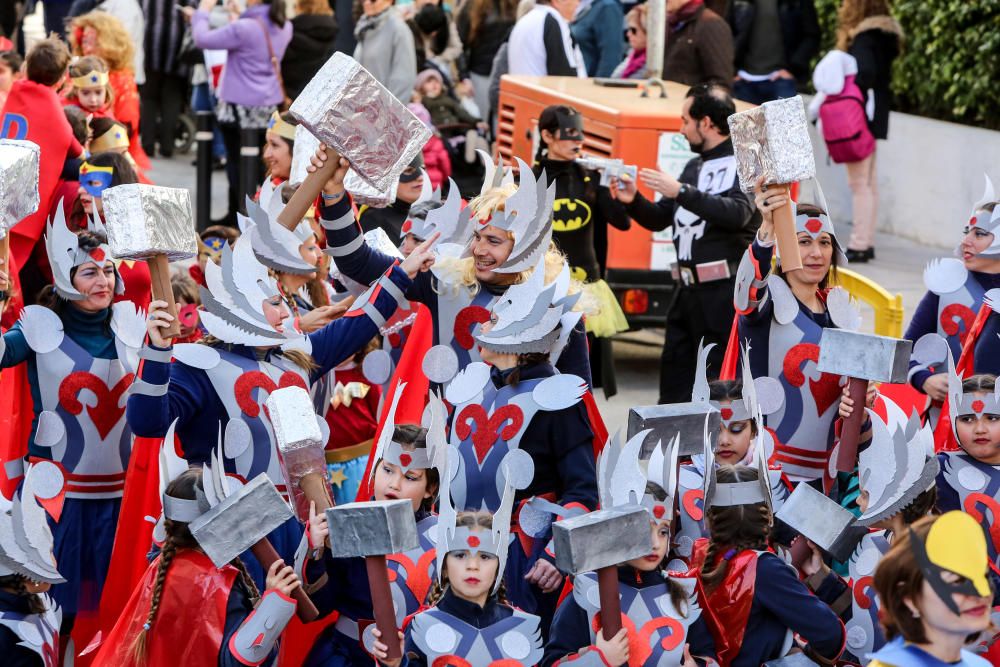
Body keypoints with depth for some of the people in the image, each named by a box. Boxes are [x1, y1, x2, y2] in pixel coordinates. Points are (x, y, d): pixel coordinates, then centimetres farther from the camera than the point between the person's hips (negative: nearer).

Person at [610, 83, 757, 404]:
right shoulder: (694, 167, 19)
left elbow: (738, 213, -24)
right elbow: (659, 220, 22)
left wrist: (681, 191, -25)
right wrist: (633, 201, 1)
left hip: (727, 290, -9)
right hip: (689, 289, 9)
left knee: (724, 374, -10)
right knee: (674, 368, 12)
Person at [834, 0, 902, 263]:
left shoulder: (864, 37, -15)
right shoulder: (884, 34, 13)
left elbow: (865, 74, -27)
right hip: (874, 118, 10)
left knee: (859, 182, -7)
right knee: (869, 182, 14)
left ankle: (859, 245, -6)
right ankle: (866, 242, 19)